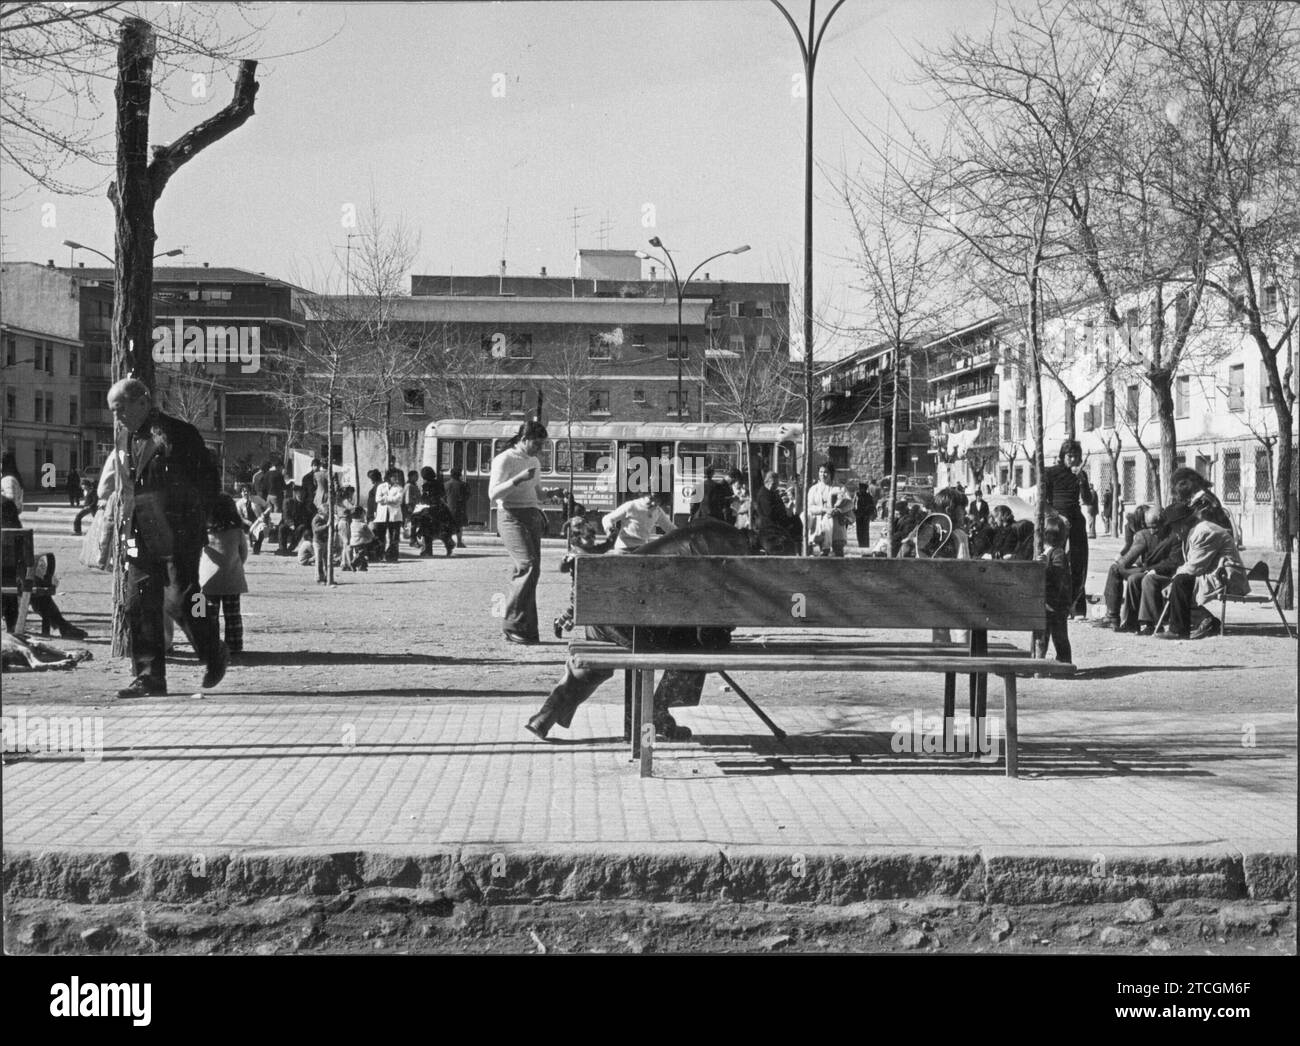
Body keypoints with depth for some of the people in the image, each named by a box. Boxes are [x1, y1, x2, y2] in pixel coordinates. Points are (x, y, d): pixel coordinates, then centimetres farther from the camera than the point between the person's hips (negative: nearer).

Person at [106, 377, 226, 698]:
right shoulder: (127, 438, 13)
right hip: (140, 536, 7)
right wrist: (130, 521, 11)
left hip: (178, 535, -7)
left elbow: (210, 478, -6)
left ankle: (215, 654, 17)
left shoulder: (178, 433, -9)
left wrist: (192, 519, -7)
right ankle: (150, 676, 7)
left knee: (179, 601, -6)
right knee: (139, 605, 2)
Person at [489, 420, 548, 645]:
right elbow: (493, 493, -14)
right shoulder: (504, 460, -5)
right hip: (511, 516, -8)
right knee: (528, 566, -20)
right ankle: (513, 626, -14)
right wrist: (518, 479, -23)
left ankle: (528, 630, 6)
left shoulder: (534, 462, 19)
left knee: (531, 570, 2)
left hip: (533, 517, 8)